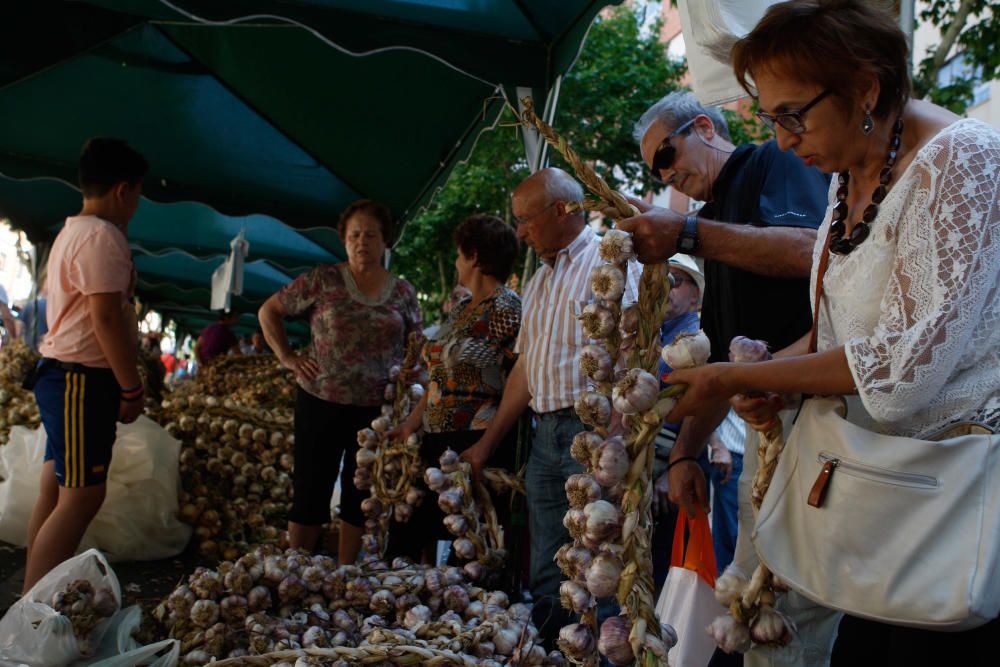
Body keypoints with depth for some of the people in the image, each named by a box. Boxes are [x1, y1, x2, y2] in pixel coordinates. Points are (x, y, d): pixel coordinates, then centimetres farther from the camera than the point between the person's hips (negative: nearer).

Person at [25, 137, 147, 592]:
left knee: (55, 492, 13)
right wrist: (132, 388, -17)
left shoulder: (70, 232, 18)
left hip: (62, 375, 11)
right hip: (84, 381, -11)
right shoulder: (103, 236, -15)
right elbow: (107, 319, -21)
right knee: (83, 496, -9)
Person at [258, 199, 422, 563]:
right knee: (310, 491, 6)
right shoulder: (322, 280, -1)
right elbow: (268, 311, 6)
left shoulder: (403, 291, 6)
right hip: (321, 403, -2)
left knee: (360, 498, 11)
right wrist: (288, 358, -2)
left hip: (377, 409, 2)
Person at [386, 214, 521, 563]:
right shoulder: (461, 309, 16)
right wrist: (410, 424, 13)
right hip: (438, 440, 9)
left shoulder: (507, 309, -11)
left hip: (480, 443, -9)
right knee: (404, 532, 12)